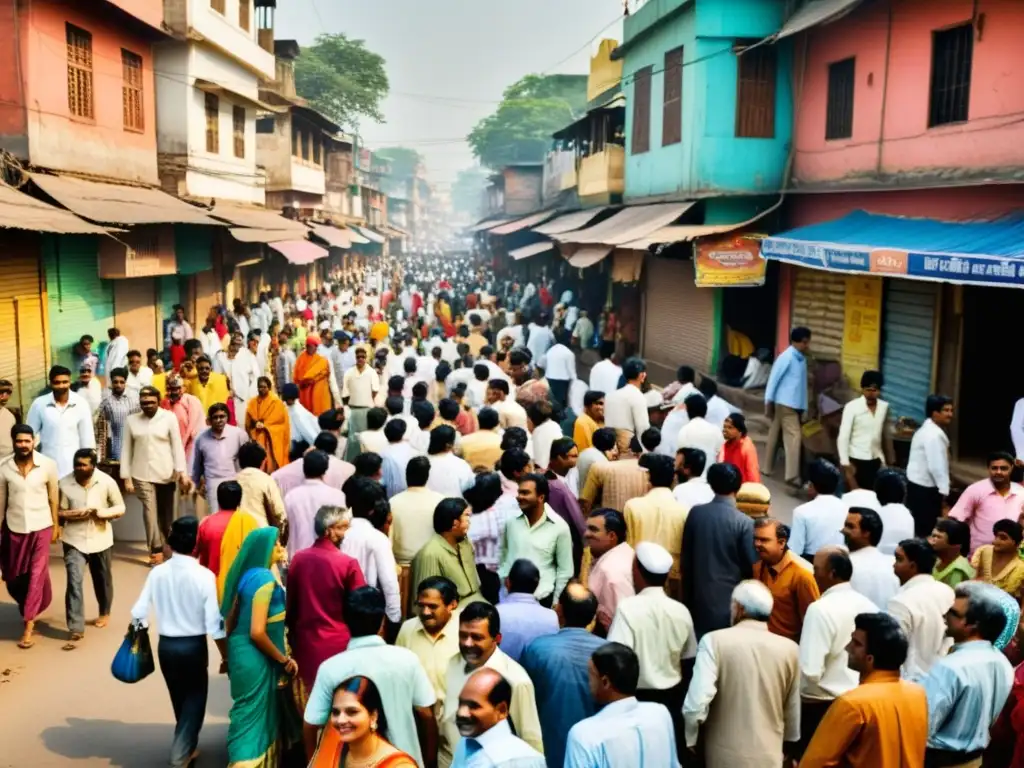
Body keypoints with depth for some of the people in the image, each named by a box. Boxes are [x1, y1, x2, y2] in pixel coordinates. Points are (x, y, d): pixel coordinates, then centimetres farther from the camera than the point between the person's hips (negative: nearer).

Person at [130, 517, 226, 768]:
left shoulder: (157, 573, -7)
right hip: (194, 646, -4)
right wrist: (225, 656, -4)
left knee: (179, 698, 23)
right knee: (195, 698, 15)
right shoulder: (204, 576, -17)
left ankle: (186, 745, 40)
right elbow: (214, 625, -16)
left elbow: (139, 613, -3)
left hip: (166, 645, 4)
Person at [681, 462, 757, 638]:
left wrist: (687, 595, 14)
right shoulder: (744, 523, -15)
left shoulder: (695, 513, -3)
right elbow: (751, 565, -10)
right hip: (730, 597, -4)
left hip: (701, 595, 4)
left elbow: (685, 558, 4)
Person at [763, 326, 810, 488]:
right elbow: (773, 378, -13)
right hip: (785, 403, -8)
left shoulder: (801, 358, 12)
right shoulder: (787, 357, -14)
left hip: (795, 404, 8)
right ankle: (792, 475, -15)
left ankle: (767, 468, 23)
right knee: (794, 436, -13)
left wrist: (798, 404, 15)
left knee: (776, 435, 14)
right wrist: (768, 401, -13)